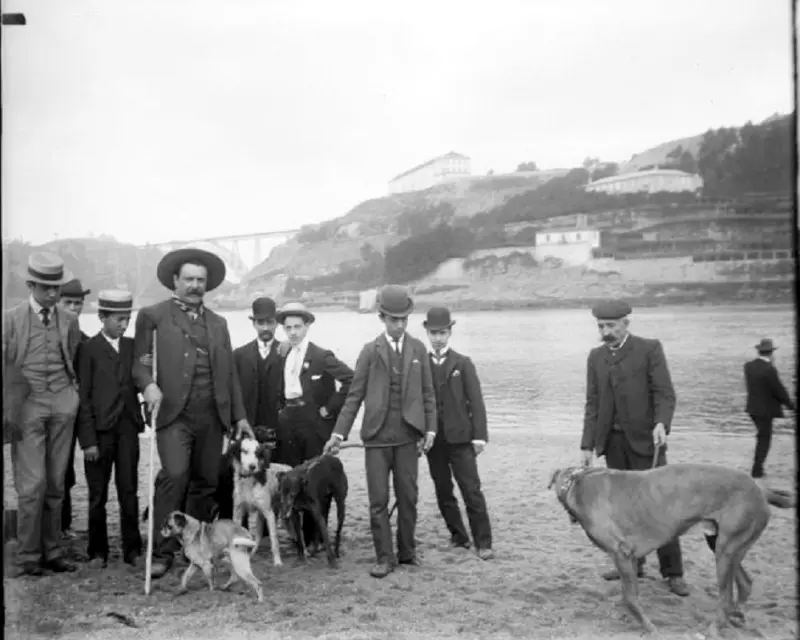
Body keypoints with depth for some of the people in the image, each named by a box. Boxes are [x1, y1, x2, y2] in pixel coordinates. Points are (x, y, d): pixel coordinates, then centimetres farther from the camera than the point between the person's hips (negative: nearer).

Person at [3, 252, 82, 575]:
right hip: (27, 404, -2)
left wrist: (75, 394, 7)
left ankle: (52, 552, 14)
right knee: (32, 483, -5)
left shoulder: (69, 320, 10)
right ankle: (28, 555, 8)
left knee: (56, 484, 5)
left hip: (62, 405, 3)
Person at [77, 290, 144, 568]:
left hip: (128, 427, 3)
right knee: (98, 494, 7)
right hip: (100, 429, -3)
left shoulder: (132, 347, 9)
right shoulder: (89, 349, -3)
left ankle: (132, 549, 14)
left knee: (129, 491, 6)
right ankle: (97, 551, 19)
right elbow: (84, 397, -6)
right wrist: (88, 439, -10)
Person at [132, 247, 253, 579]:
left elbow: (229, 374, 17)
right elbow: (140, 362, 1)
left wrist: (239, 416, 12)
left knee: (205, 483, 6)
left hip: (212, 417, 4)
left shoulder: (218, 323, 19)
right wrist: (148, 384, -20)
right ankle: (161, 552, -6)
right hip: (175, 414, -4)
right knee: (174, 475, -17)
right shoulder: (153, 315, 6)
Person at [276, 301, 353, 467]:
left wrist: (330, 408, -14)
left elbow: (351, 380, -17)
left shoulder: (321, 356, -8)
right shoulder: (284, 357, 12)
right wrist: (282, 410, 5)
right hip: (288, 425, 6)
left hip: (315, 426, -5)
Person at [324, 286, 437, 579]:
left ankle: (406, 551, 24)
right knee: (378, 500, 1)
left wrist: (430, 429, 1)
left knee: (408, 497, 9)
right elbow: (355, 395, 1)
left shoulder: (418, 349, 6)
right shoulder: (370, 351, 1)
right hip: (377, 435, -1)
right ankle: (384, 557, 11)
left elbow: (427, 393, 8)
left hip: (408, 435, 1)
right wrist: (339, 432, -4)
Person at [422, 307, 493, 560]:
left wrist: (479, 435, -8)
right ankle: (458, 536, 24)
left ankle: (483, 542, 2)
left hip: (460, 437, -2)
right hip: (433, 439, 2)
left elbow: (476, 401, -2)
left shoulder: (463, 363, 2)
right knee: (443, 492, 10)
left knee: (472, 490, -4)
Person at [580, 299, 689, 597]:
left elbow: (664, 394, -9)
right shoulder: (596, 356, 10)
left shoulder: (649, 349, -4)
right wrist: (587, 444, 6)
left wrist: (661, 424, -26)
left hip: (644, 438, -4)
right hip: (612, 441, 5)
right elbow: (592, 403, 10)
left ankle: (673, 573, 5)